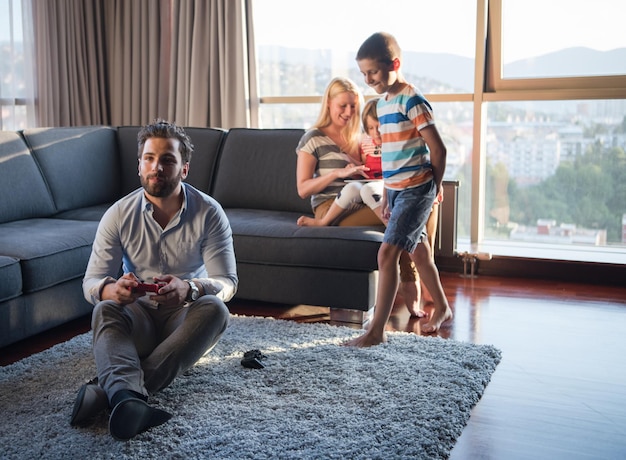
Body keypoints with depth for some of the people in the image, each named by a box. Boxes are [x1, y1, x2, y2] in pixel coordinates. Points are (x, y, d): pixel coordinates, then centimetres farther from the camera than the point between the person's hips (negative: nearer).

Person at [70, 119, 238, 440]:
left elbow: (227, 282, -15)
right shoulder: (119, 215, -6)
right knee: (105, 308, -30)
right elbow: (91, 282, -8)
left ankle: (109, 389, -42)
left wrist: (189, 289, -39)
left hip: (186, 317, -1)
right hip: (138, 318, 1)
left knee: (214, 309, -33)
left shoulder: (209, 213, -10)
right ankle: (129, 396, -58)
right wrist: (112, 289, -35)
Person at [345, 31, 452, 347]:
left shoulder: (412, 100, -14)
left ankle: (376, 330, -9)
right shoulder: (382, 104, 12)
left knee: (387, 253, -13)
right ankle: (442, 308, 37)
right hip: (395, 190, 9)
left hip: (416, 189, -9)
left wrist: (435, 188, -3)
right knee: (418, 251, 18)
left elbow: (438, 148, -12)